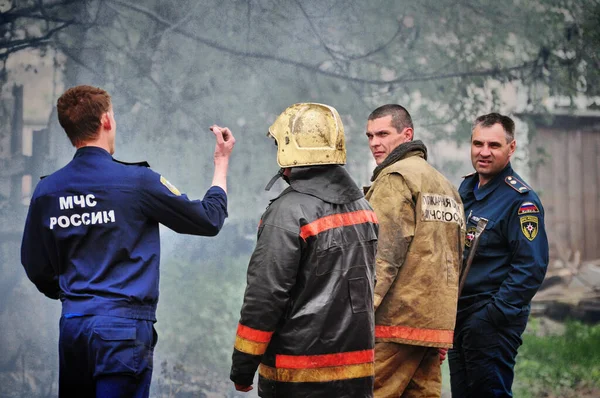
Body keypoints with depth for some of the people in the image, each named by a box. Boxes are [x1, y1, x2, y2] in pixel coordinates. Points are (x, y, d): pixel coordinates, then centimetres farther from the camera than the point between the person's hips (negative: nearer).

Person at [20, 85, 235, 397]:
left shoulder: (47, 191, 4)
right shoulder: (137, 181, -9)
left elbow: (36, 268, 14)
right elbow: (209, 220, 2)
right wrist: (222, 163, 17)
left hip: (72, 325, 5)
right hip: (124, 326, -5)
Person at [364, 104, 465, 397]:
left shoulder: (394, 178, -6)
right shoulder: (445, 185, 22)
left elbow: (384, 255, -16)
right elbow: (456, 260, 24)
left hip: (396, 318, -9)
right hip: (436, 323, 9)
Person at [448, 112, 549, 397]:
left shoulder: (521, 200, -13)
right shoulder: (466, 189, 12)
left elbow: (531, 267, -19)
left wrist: (493, 315, -21)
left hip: (493, 320, -8)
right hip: (458, 315, 8)